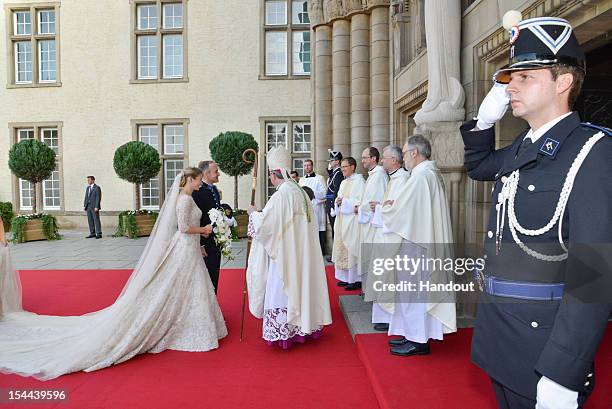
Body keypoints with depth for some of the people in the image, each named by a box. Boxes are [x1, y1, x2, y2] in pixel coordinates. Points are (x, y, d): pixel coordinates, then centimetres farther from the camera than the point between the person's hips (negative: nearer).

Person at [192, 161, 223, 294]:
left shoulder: (214, 189, 10)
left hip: (215, 244, 9)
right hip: (205, 245, -9)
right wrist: (200, 245, -20)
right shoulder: (197, 191, -19)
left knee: (214, 277, 17)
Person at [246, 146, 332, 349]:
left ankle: (283, 331, 13)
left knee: (282, 289, 2)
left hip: (284, 254, -9)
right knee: (298, 285, 16)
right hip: (300, 253, 9)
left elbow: (265, 223, -20)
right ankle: (301, 326, 27)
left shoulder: (282, 194, -19)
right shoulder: (300, 191, 8)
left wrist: (253, 213, -1)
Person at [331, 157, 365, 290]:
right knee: (342, 248, 10)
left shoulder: (359, 180, -8)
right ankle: (346, 277, 18)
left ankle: (356, 279, 2)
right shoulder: (343, 182, 18)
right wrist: (338, 202, -2)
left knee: (352, 249, -6)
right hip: (342, 219, 9)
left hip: (352, 219, -9)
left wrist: (343, 201, -16)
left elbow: (362, 200, -16)